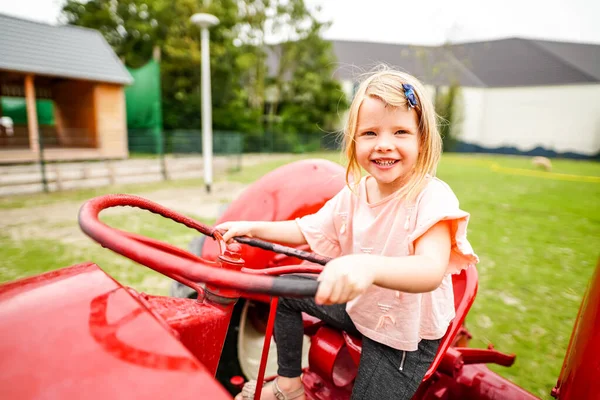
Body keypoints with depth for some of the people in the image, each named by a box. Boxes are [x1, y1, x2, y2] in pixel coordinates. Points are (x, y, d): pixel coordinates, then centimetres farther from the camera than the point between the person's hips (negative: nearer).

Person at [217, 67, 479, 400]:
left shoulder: (432, 197, -28)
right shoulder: (355, 193, -9)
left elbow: (432, 270, -44)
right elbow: (307, 229, 1)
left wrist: (368, 266, -64)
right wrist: (253, 228, -9)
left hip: (407, 337, -5)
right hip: (358, 305, 6)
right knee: (284, 290, 7)